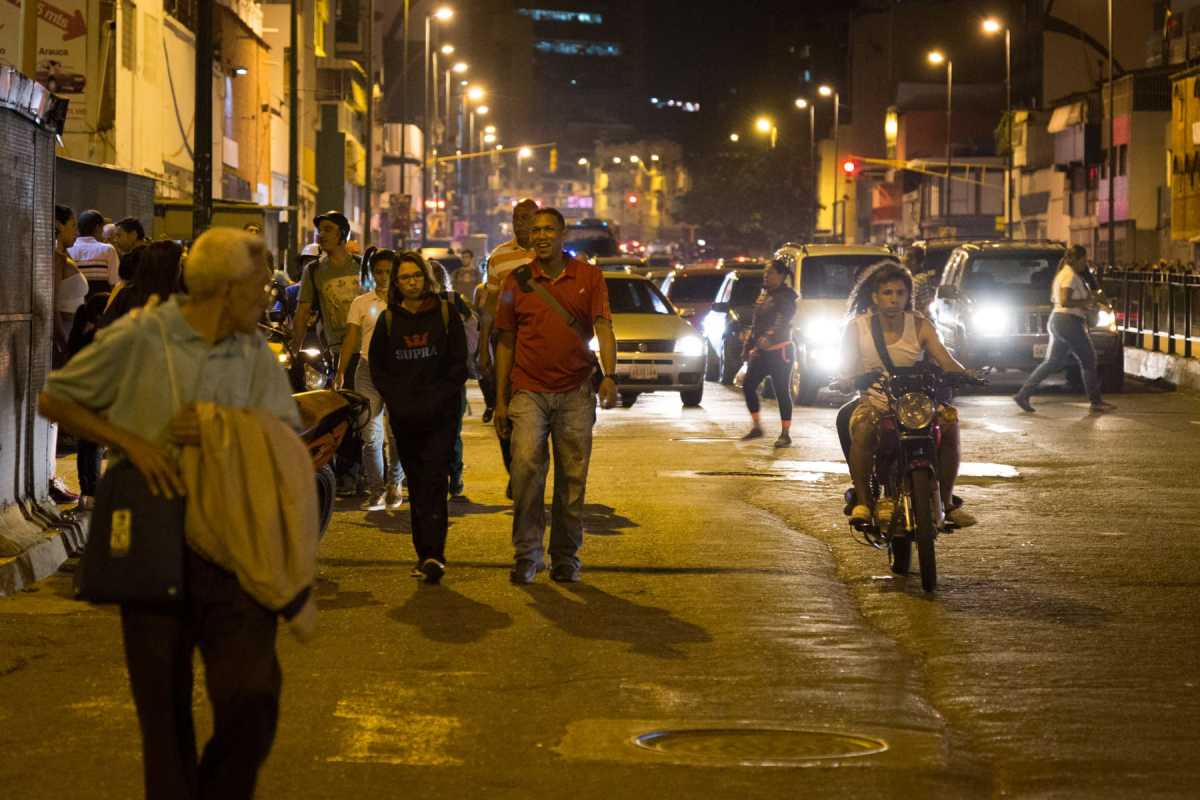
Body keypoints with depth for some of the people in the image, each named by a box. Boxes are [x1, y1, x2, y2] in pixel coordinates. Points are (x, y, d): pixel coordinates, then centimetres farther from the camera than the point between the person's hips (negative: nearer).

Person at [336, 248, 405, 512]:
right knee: (371, 434, -1)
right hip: (369, 369, 1)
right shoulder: (361, 303, 9)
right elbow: (350, 339, 5)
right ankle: (376, 490, 5)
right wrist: (340, 372, -4)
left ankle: (395, 484, 11)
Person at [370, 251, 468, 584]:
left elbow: (459, 364, 3)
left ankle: (433, 554, -21)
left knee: (434, 481, -14)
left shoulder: (446, 313, 4)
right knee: (416, 484, 5)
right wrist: (398, 401, -2)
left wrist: (437, 400, -9)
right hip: (403, 416, 3)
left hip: (440, 414, -3)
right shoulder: (389, 320, 11)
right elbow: (377, 368, 13)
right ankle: (424, 554, 10)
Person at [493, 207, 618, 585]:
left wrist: (609, 375, -22)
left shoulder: (589, 277, 4)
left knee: (572, 478, 4)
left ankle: (565, 557, 15)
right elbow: (506, 342, 11)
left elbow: (603, 329, -5)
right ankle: (526, 554, -10)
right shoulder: (516, 281, 6)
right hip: (529, 391, 0)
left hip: (575, 393, 0)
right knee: (526, 466, -17)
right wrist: (500, 400, 8)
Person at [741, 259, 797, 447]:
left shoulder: (786, 297, -10)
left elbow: (782, 323, -24)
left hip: (780, 351, -8)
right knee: (748, 386, 1)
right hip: (761, 352, 8)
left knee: (782, 392, -4)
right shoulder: (765, 296, 16)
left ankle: (786, 434, 1)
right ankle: (756, 427, 12)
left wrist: (768, 338, -40)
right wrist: (748, 346, 19)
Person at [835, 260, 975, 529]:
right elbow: (847, 370, -1)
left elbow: (946, 361, -6)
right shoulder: (857, 328, 2)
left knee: (949, 420, -26)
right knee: (862, 428, -36)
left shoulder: (920, 326, 3)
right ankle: (862, 501, -23)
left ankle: (947, 501, -13)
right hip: (874, 401, -2)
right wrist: (845, 380, -26)